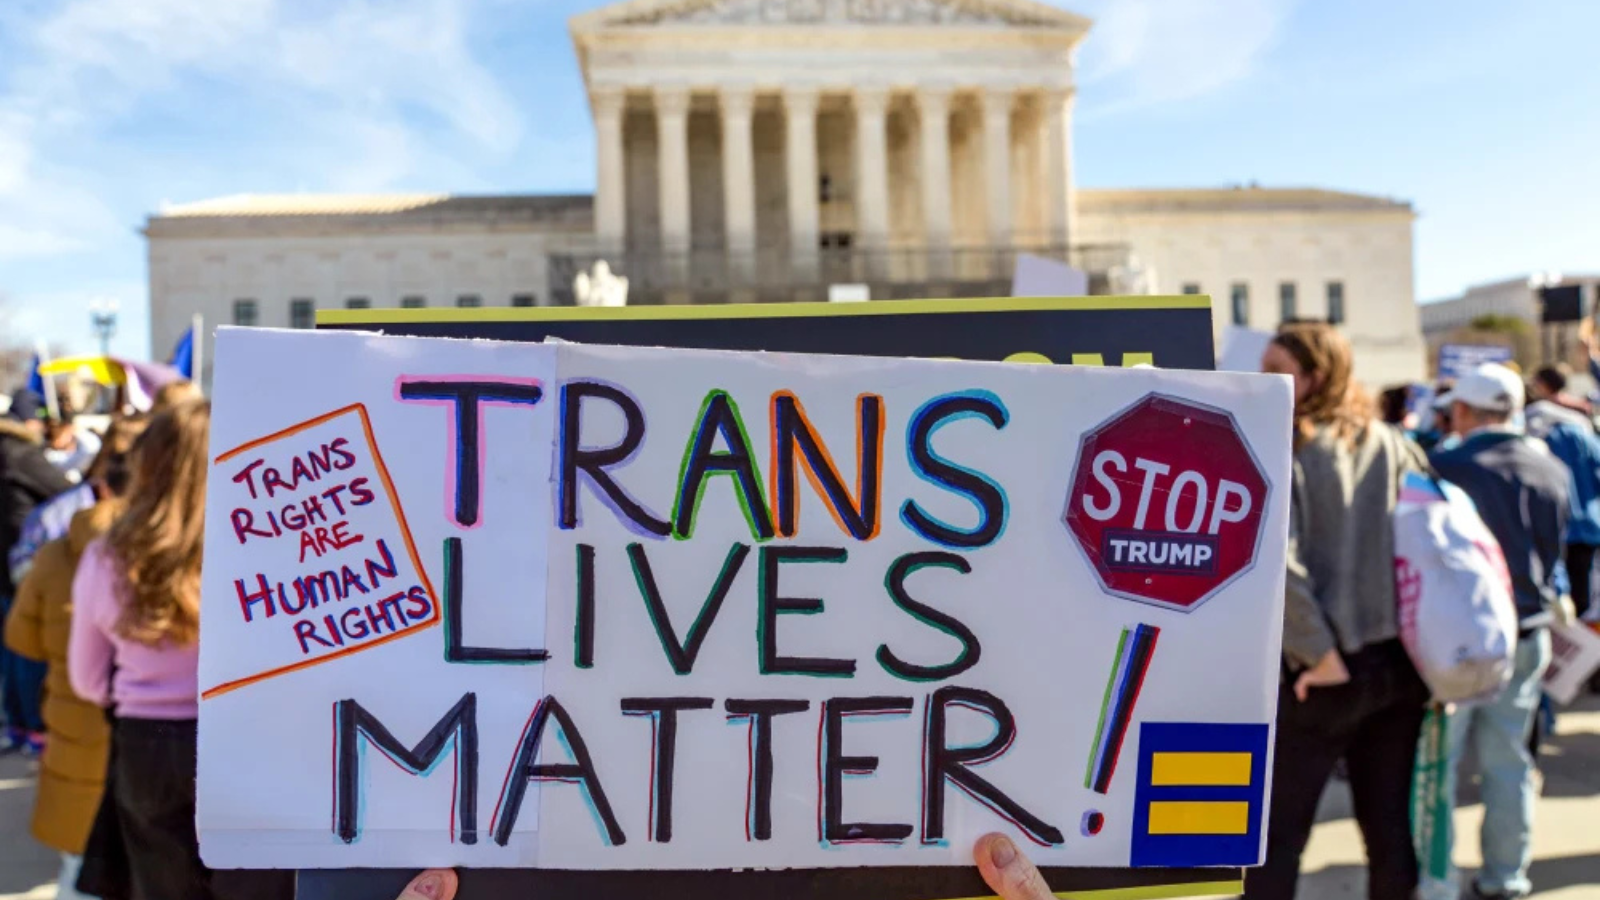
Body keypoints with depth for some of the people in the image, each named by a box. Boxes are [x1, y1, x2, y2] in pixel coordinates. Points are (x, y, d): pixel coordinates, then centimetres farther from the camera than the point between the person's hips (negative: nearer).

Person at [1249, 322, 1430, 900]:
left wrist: (1322, 654, -15)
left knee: (1274, 835, 6)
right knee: (1390, 826, 17)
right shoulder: (1395, 445, 7)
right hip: (1399, 660, 6)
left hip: (1320, 671, -6)